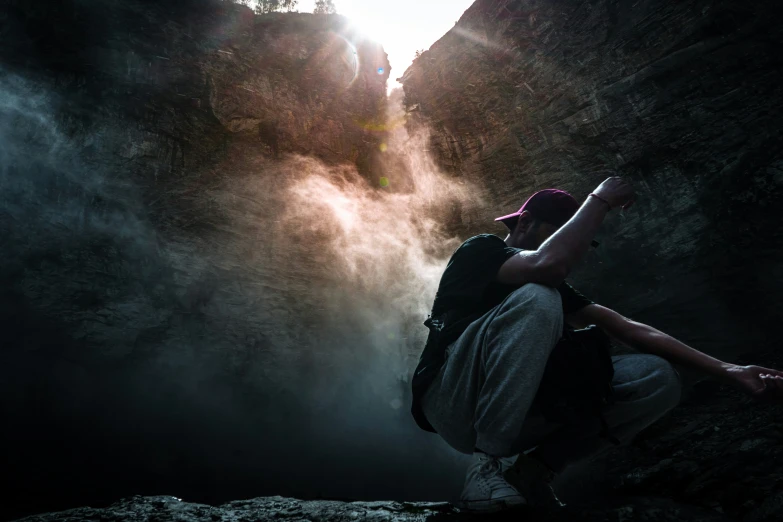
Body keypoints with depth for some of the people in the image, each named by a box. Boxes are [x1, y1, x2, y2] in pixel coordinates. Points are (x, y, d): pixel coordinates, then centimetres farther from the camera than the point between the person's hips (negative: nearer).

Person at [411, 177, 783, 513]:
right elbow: (550, 263, -24)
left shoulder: (553, 289, 19)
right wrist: (600, 201, -10)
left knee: (658, 378, -4)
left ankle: (532, 469, -9)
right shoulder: (480, 249, -1)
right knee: (536, 300, -31)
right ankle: (486, 467, -25)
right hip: (453, 406, -6)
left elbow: (626, 328, 9)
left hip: (513, 411, 6)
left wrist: (726, 370, 2)